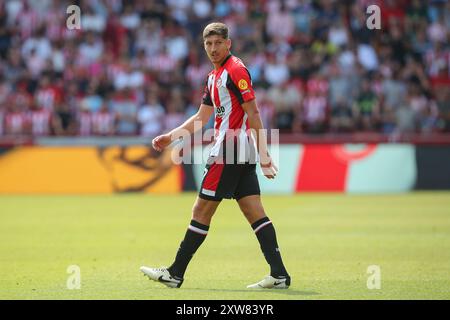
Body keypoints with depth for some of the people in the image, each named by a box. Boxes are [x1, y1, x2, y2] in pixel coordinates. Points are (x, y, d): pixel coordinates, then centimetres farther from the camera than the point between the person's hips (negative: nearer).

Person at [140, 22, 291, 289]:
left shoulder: (236, 70, -11)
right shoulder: (215, 76, 19)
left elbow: (254, 113, -16)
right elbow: (201, 117, 27)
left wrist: (263, 154, -20)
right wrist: (170, 137, 22)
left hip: (229, 151, -9)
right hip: (242, 154, 9)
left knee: (202, 211, -2)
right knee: (254, 212, 2)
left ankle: (175, 274, 4)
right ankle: (279, 274, -4)